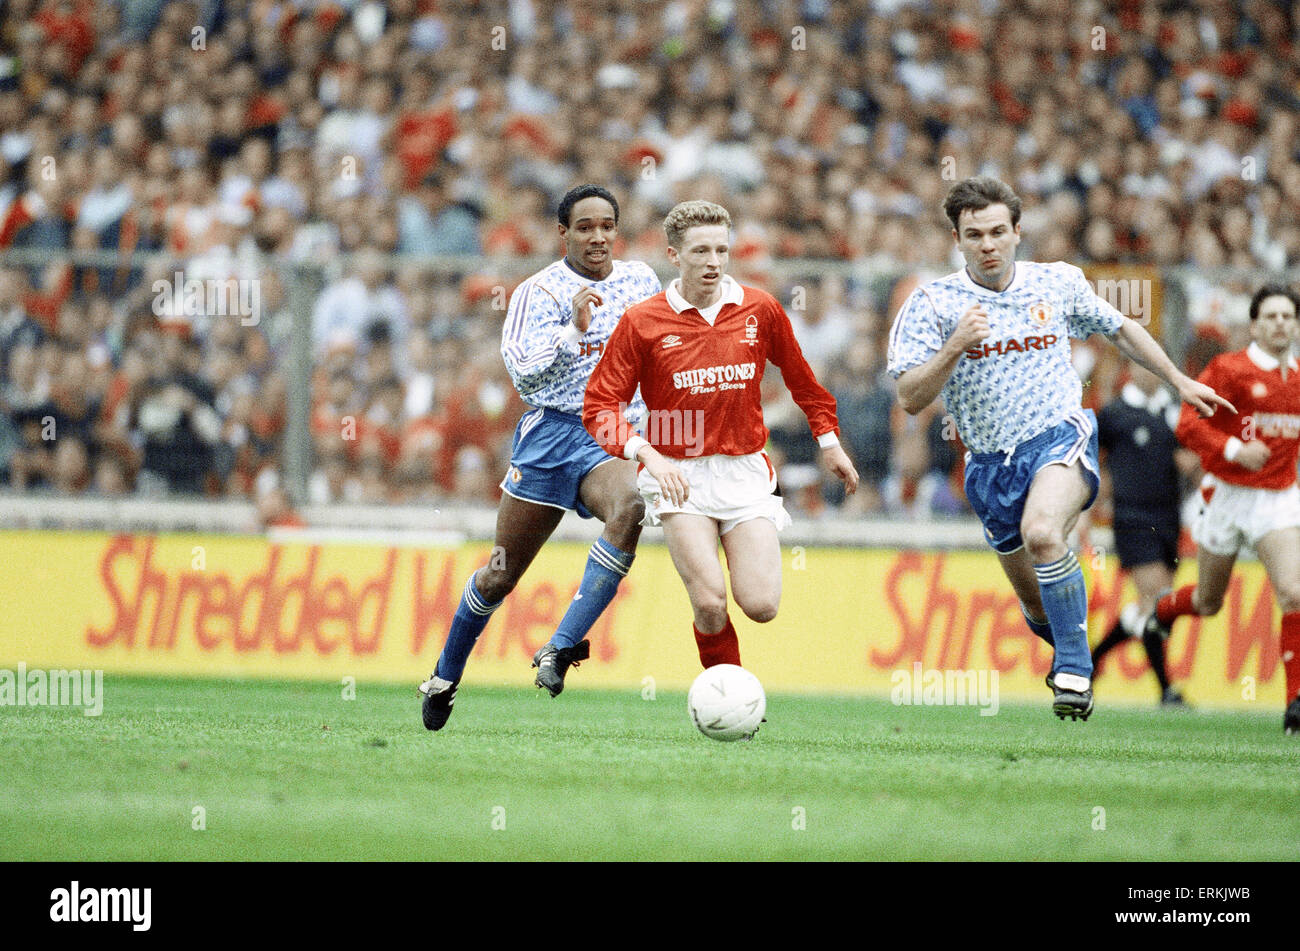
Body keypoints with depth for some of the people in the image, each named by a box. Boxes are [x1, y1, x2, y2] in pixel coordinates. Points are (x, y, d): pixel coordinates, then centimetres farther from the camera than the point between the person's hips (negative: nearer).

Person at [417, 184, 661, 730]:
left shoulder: (640, 280, 8)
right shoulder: (539, 292, -5)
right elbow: (524, 377, -17)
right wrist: (574, 330, -29)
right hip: (549, 435, -2)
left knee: (629, 509, -34)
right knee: (502, 574, 5)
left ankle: (561, 647, -31)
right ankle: (445, 677, 30)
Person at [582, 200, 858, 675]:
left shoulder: (759, 309, 2)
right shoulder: (642, 322, -5)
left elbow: (799, 376, 20)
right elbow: (599, 407, -5)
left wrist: (828, 440, 23)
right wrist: (646, 453, -20)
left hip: (745, 471, 2)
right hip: (679, 474, -2)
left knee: (761, 606, -12)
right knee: (710, 605, -19)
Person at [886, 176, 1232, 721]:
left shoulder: (1058, 283, 3)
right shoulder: (931, 304, -4)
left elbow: (1119, 328, 21)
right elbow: (911, 399, -12)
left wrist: (1180, 382, 25)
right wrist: (956, 346, -26)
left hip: (1060, 436, -2)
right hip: (991, 465, 2)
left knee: (1040, 532, -33)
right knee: (1037, 603, 9)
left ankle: (1073, 673, -25)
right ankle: (1073, 657, 42)